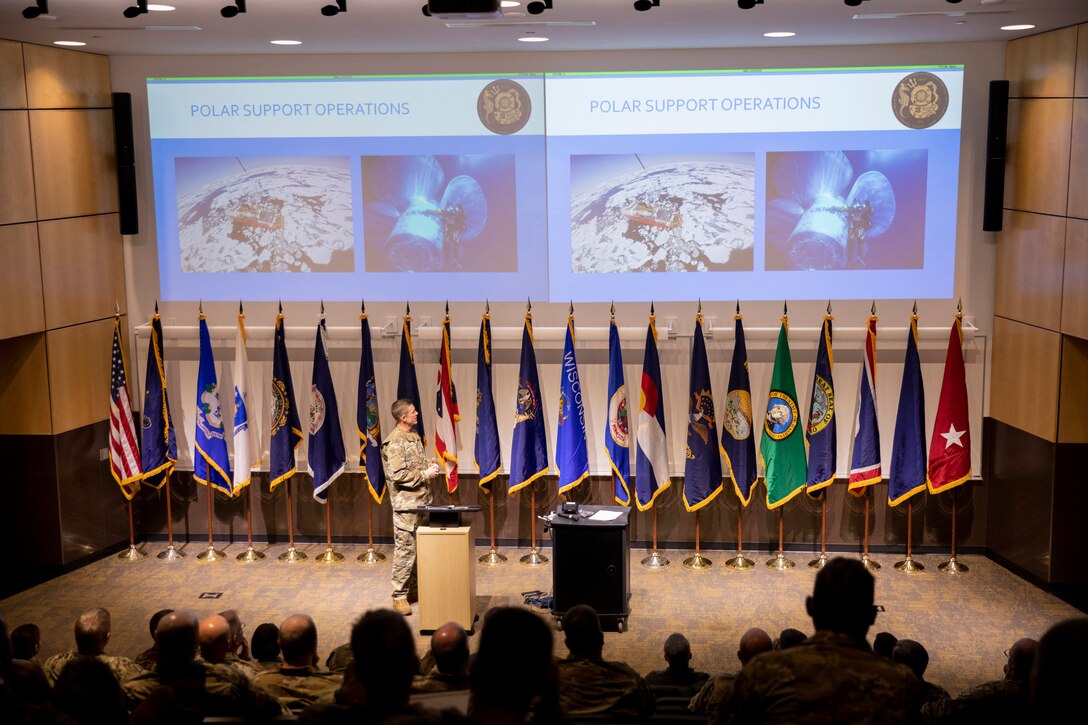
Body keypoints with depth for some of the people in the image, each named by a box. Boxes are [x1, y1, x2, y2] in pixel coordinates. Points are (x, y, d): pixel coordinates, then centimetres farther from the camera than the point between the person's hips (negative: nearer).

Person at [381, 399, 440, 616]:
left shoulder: (413, 435, 12)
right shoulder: (395, 442, -16)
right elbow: (399, 475, -22)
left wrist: (429, 466, 4)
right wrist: (425, 474, -16)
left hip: (421, 500, 9)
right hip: (406, 503, -9)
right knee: (405, 549, -5)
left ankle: (414, 586, 26)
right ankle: (399, 596, 3)